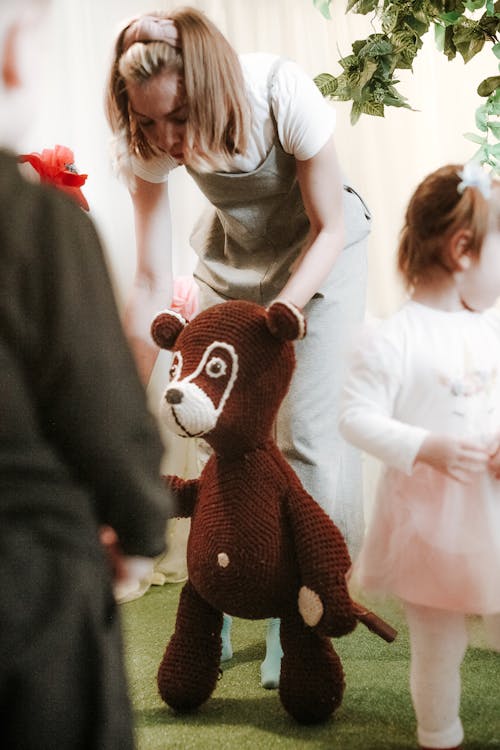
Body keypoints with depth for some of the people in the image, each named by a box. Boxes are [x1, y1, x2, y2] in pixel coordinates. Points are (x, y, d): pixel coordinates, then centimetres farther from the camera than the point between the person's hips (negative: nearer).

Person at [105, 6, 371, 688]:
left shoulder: (283, 94, -34)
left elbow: (329, 228, -21)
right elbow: (152, 284, -19)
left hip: (323, 249, -3)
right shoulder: (149, 142, -24)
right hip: (234, 254, 3)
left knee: (306, 429, -10)